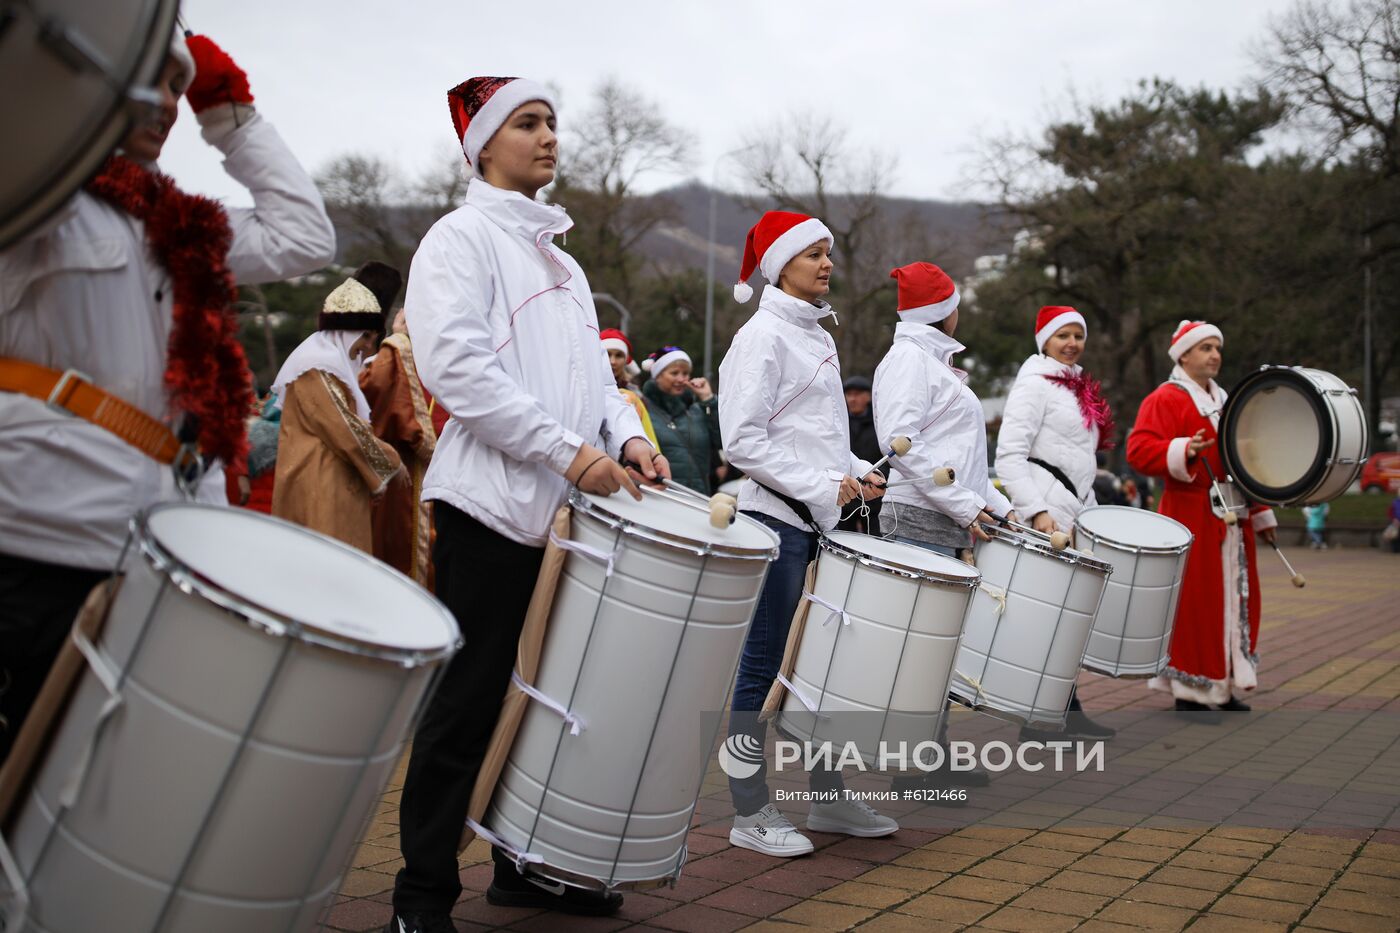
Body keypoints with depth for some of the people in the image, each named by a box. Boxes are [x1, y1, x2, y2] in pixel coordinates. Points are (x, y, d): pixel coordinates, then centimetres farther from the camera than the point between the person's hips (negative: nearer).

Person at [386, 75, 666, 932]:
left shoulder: (561, 259, 23)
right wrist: (568, 452, -19)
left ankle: (529, 864, 25)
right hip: (492, 506, -8)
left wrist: (625, 434, 3)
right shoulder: (462, 238, -3)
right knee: (469, 701, -5)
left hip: (564, 510, 8)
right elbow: (458, 368, -16)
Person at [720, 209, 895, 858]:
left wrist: (855, 472, 9)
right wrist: (822, 486, -19)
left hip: (820, 520, 9)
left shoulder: (816, 335, 17)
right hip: (777, 519, -9)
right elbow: (742, 440, -17)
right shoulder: (763, 336, -10)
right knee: (761, 668, -2)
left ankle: (829, 797, 24)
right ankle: (751, 814, 6)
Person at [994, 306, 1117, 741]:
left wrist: (1089, 511, 18)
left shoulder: (1079, 387, 21)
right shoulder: (1035, 383, -7)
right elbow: (1009, 456, -16)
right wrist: (1036, 510, -25)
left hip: (1073, 510, 9)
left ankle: (1068, 711, 18)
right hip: (1043, 516, -9)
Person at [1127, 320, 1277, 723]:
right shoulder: (1164, 399, -6)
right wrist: (1184, 450, -33)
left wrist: (1261, 514, 20)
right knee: (1194, 600, -6)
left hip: (1232, 518, 8)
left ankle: (1221, 685, 21)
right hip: (1193, 516, -8)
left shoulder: (1225, 402, 20)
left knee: (1234, 597, 10)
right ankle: (1189, 691, 3)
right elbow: (1140, 449, -18)